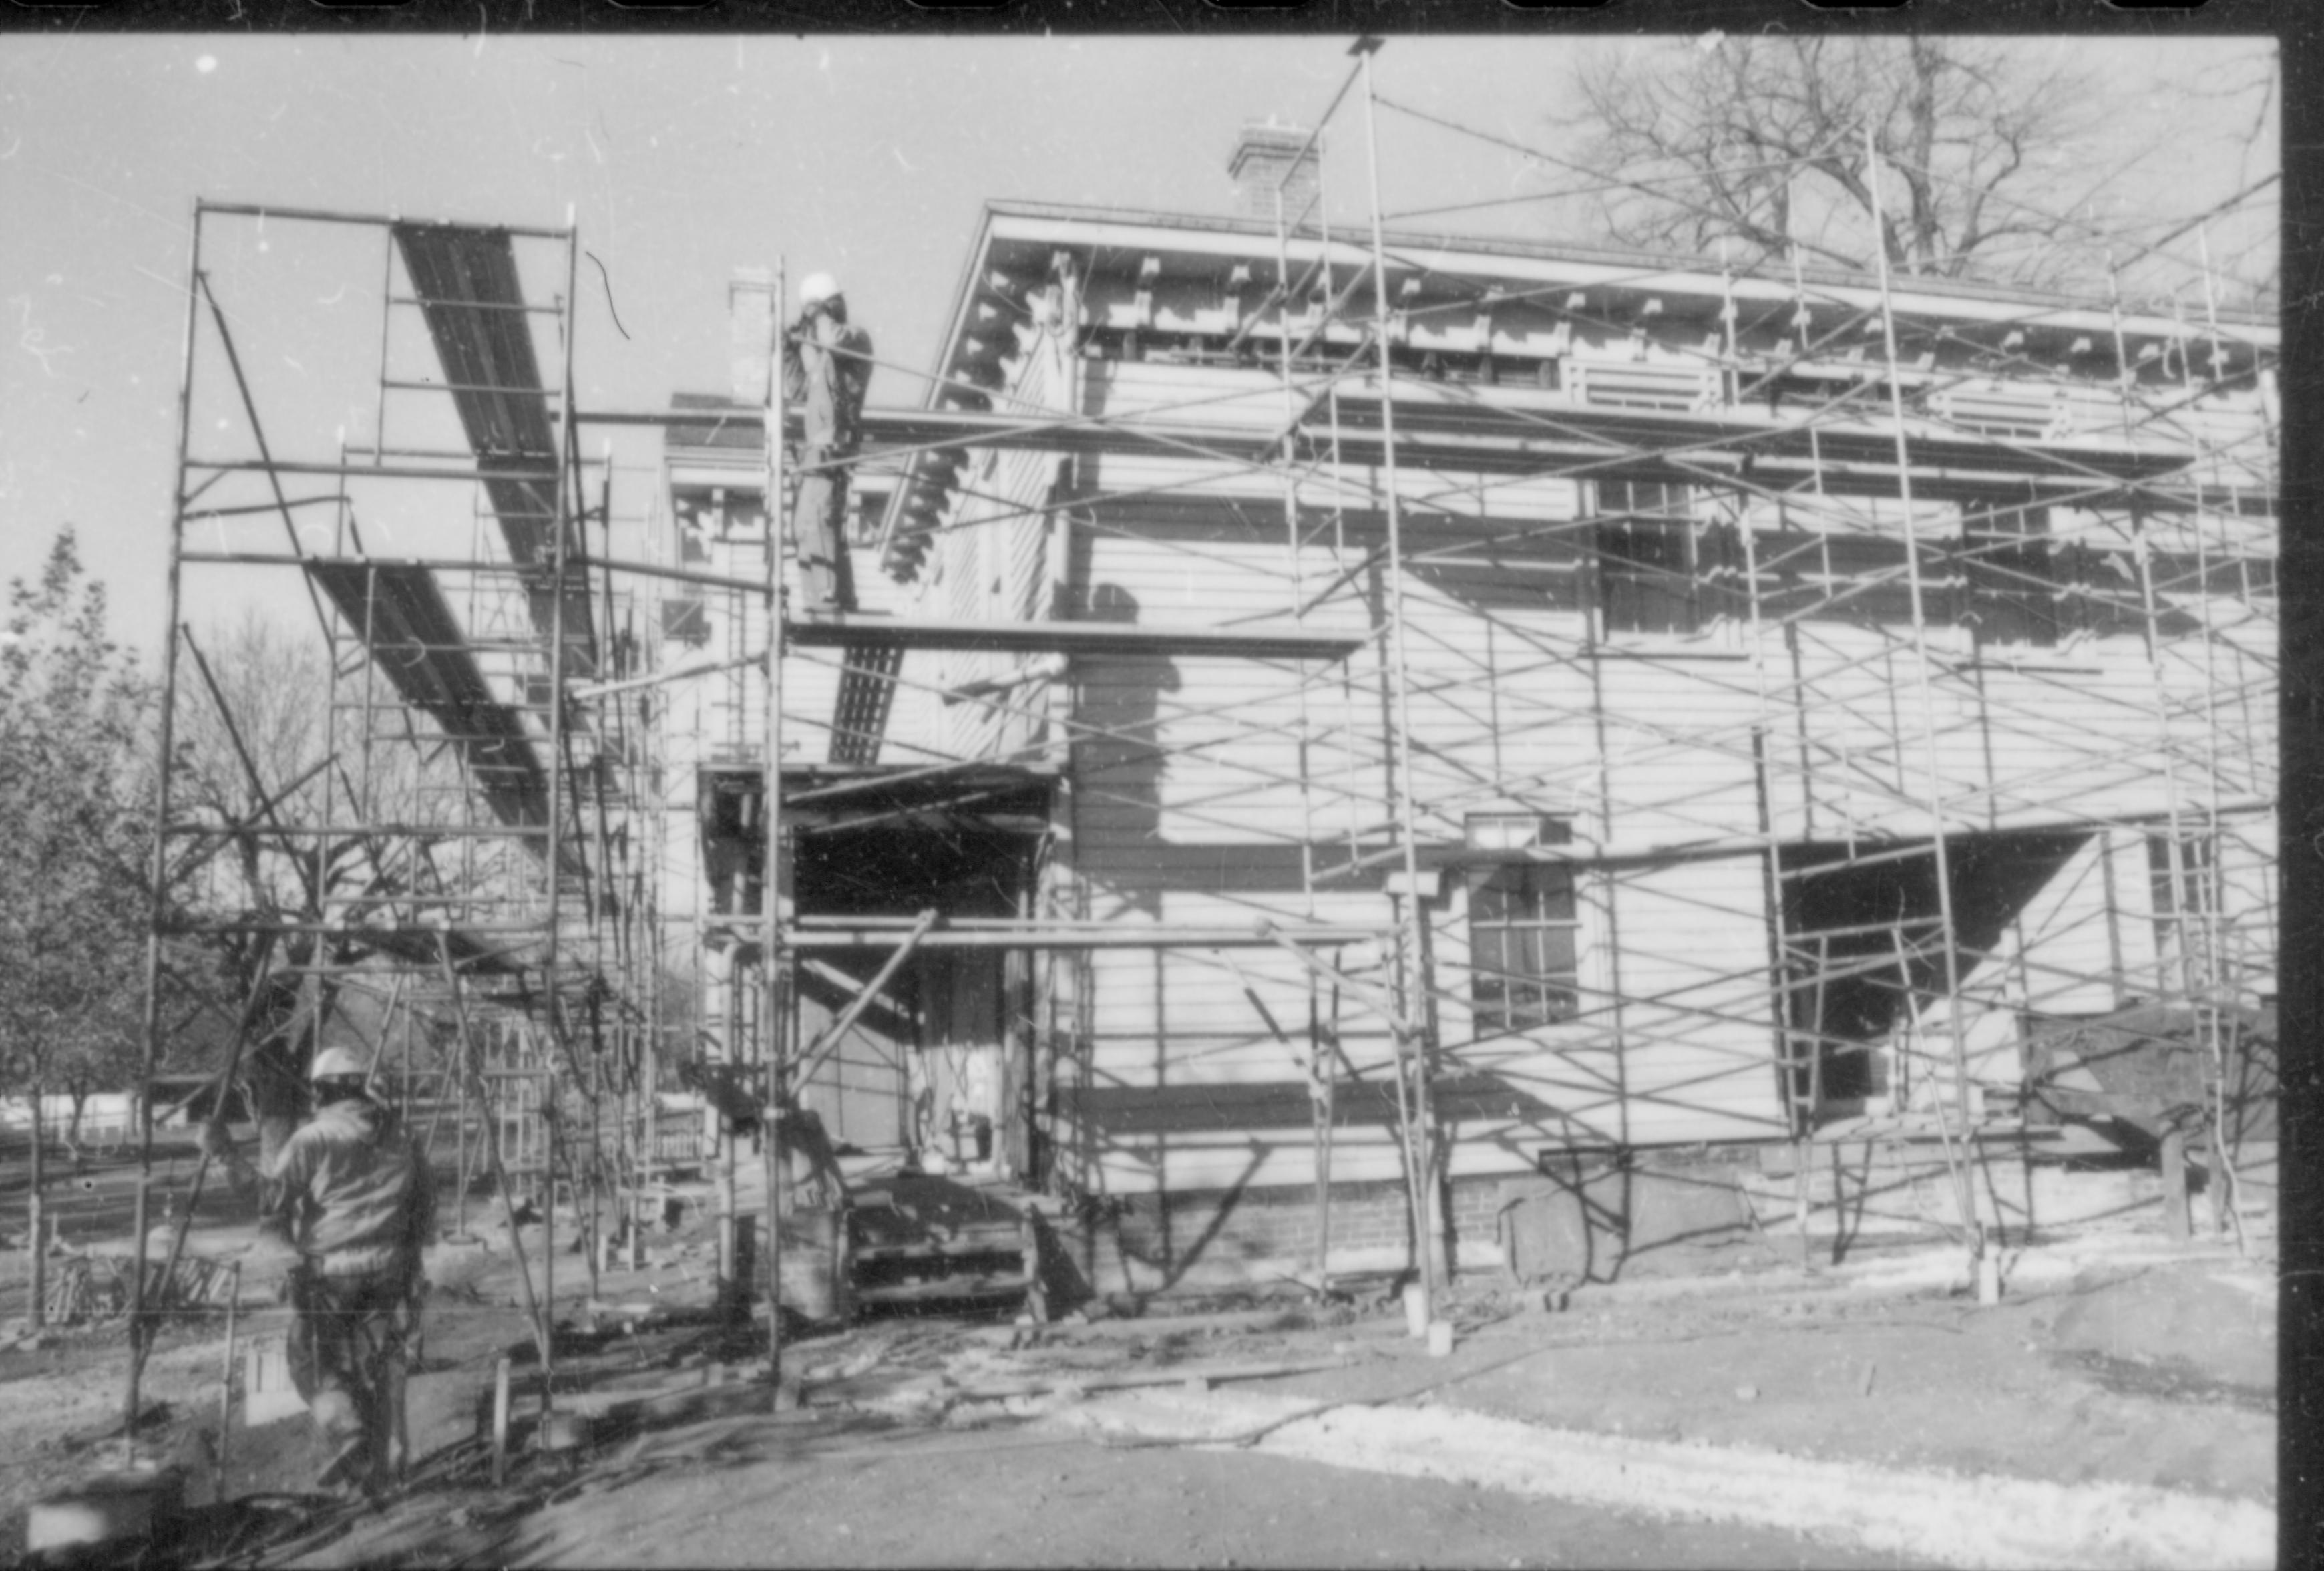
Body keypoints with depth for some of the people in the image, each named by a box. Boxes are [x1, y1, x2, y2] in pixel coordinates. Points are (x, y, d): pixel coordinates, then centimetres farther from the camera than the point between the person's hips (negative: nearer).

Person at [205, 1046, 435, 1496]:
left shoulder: (312, 1139, -8)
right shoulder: (401, 1138, 7)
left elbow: (269, 1197, -14)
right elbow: (427, 1209, 11)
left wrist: (229, 1156, -7)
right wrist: (406, 1251, 23)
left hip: (329, 1273, -4)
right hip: (390, 1270, 4)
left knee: (313, 1360, 13)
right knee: (382, 1365, 14)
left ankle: (345, 1430, -8)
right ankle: (384, 1460, 13)